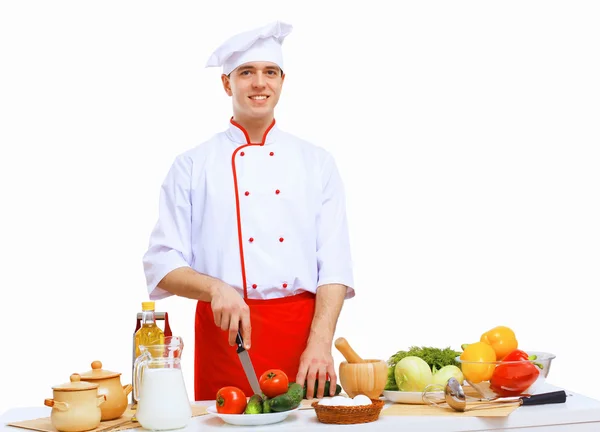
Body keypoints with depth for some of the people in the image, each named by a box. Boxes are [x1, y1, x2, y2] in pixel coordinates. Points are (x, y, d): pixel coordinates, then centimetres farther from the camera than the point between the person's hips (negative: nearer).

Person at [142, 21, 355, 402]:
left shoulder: (317, 163, 8)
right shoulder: (192, 166, 4)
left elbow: (335, 265, 2)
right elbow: (162, 263, 0)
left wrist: (320, 343, -12)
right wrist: (215, 288, -20)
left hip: (302, 329, 1)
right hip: (225, 329, -1)